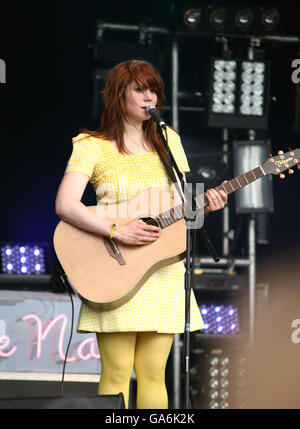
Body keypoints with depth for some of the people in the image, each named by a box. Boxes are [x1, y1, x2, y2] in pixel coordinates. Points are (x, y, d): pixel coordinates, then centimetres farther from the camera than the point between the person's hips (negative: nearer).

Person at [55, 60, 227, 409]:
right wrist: (117, 231, -22)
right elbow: (65, 205, -12)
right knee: (117, 371, -9)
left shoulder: (168, 140, 14)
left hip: (164, 270, 4)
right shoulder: (93, 146, -1)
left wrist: (205, 203, -6)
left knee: (152, 372, 1)